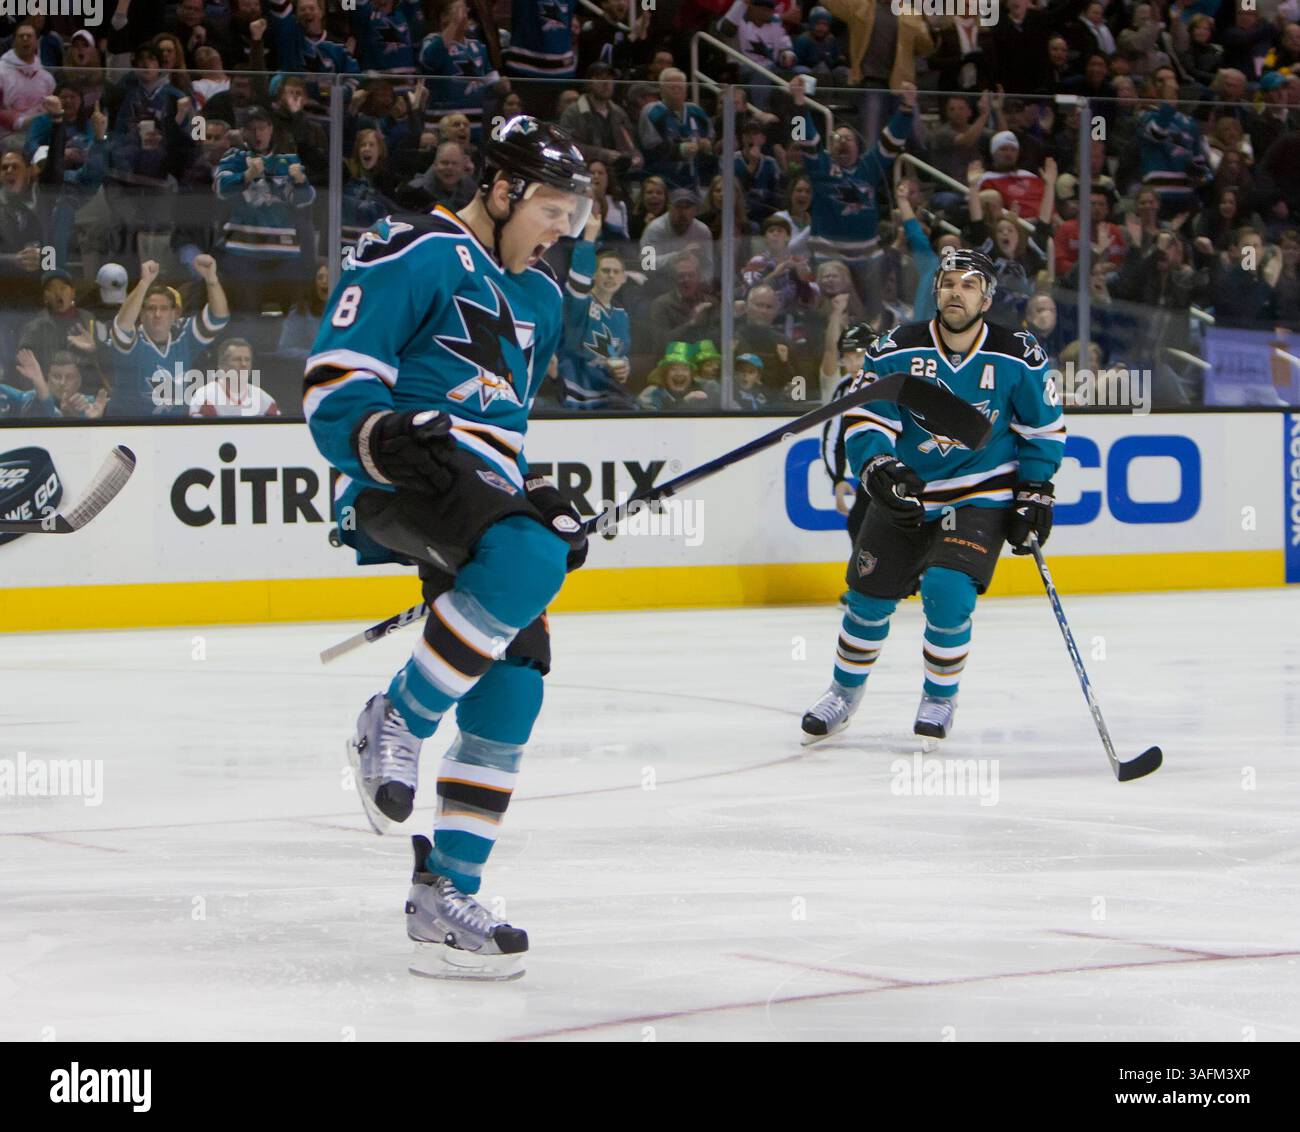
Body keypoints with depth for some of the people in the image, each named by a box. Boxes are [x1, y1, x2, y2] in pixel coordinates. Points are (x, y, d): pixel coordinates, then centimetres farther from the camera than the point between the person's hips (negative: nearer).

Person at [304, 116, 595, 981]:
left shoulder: (540, 299, 23)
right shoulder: (412, 256, -5)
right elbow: (332, 387, -11)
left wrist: (543, 501, 18)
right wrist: (388, 439, -29)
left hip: (483, 491, 9)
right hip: (404, 479, -9)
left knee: (511, 695, 0)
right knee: (527, 561, -37)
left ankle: (446, 893, 7)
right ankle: (398, 723, -20)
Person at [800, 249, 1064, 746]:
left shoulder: (1018, 358, -11)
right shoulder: (895, 352, -11)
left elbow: (1044, 428, 2)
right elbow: (864, 420, -9)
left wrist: (1035, 496, -2)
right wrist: (879, 470, -27)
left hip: (981, 498, -2)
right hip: (905, 494, 2)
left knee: (947, 592, -21)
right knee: (870, 600, 5)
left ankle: (940, 698, 3)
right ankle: (844, 694, 31)